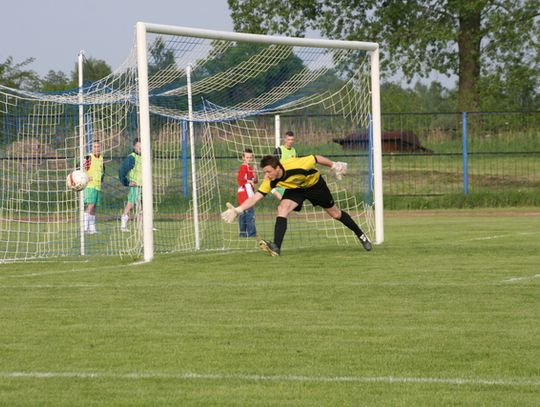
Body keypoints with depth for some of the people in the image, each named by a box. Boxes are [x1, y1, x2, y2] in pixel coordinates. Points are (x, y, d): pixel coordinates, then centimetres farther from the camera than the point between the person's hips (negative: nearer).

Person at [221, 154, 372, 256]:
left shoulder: (295, 166, -41)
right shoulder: (270, 181, -28)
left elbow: (316, 158, -25)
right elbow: (256, 196, -29)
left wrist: (334, 166, -13)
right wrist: (238, 210, -41)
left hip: (314, 183, -3)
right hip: (295, 189, 3)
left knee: (335, 213, 10)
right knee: (282, 208, -25)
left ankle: (361, 235, 32)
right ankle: (276, 247, -30)